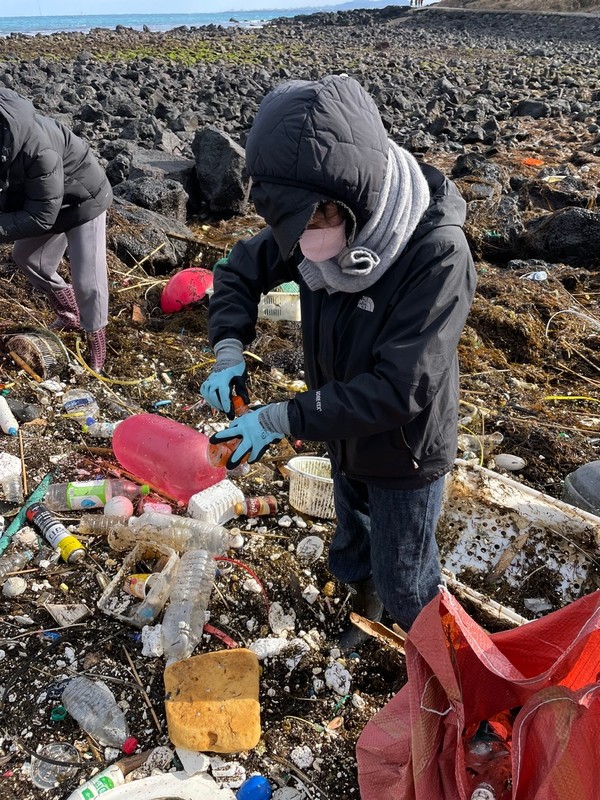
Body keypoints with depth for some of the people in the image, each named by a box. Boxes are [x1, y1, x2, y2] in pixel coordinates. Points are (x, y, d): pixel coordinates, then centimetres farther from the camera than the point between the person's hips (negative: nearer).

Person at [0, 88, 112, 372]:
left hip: (82, 200, -8)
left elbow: (41, 216, -33)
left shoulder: (37, 148, -41)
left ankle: (96, 351, 12)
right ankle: (69, 316, 37)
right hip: (41, 199, 8)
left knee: (87, 281, -8)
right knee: (25, 257, 18)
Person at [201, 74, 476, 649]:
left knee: (404, 581, 17)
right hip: (346, 438, 6)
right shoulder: (320, 229, -17)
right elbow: (240, 270, -1)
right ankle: (364, 616, 61)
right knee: (351, 552, 30)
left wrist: (281, 420, -34)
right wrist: (229, 352, -18)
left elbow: (398, 391, -36)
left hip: (405, 454, -6)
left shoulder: (437, 254, -36)